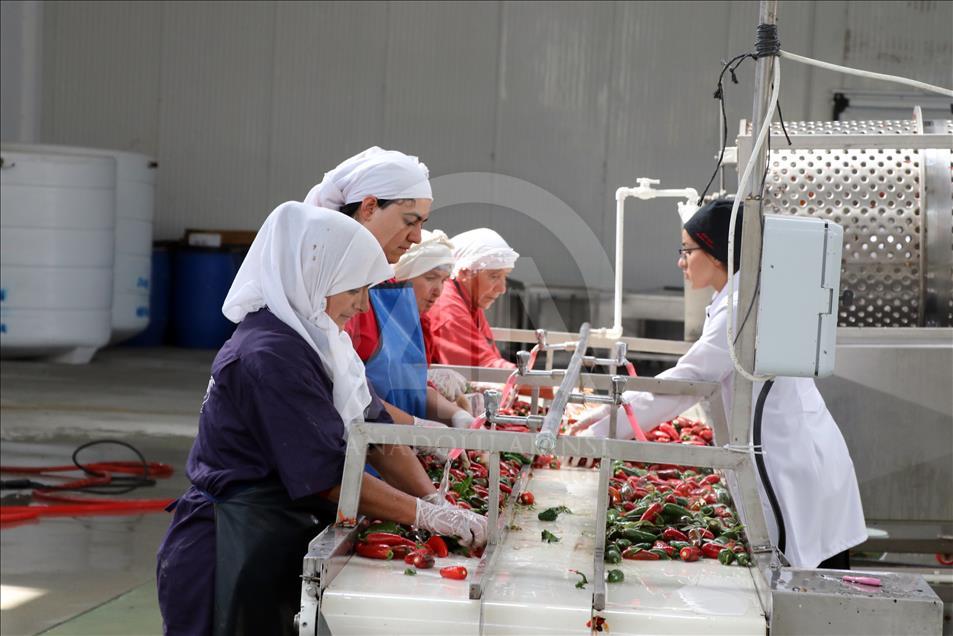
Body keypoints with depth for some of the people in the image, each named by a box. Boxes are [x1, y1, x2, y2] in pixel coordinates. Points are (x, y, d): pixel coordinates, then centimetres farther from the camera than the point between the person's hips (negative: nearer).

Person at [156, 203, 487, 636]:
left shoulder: (314, 339, 8)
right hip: (231, 558, -9)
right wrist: (425, 514, -18)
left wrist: (434, 499, -5)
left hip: (275, 550, 9)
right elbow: (329, 477, -22)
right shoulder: (271, 356, -22)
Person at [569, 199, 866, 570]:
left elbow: (682, 385, -19)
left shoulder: (744, 306, -18)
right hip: (789, 459, 10)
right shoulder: (734, 301, 13)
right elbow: (690, 379, 16)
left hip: (799, 466, -10)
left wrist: (602, 433, -14)